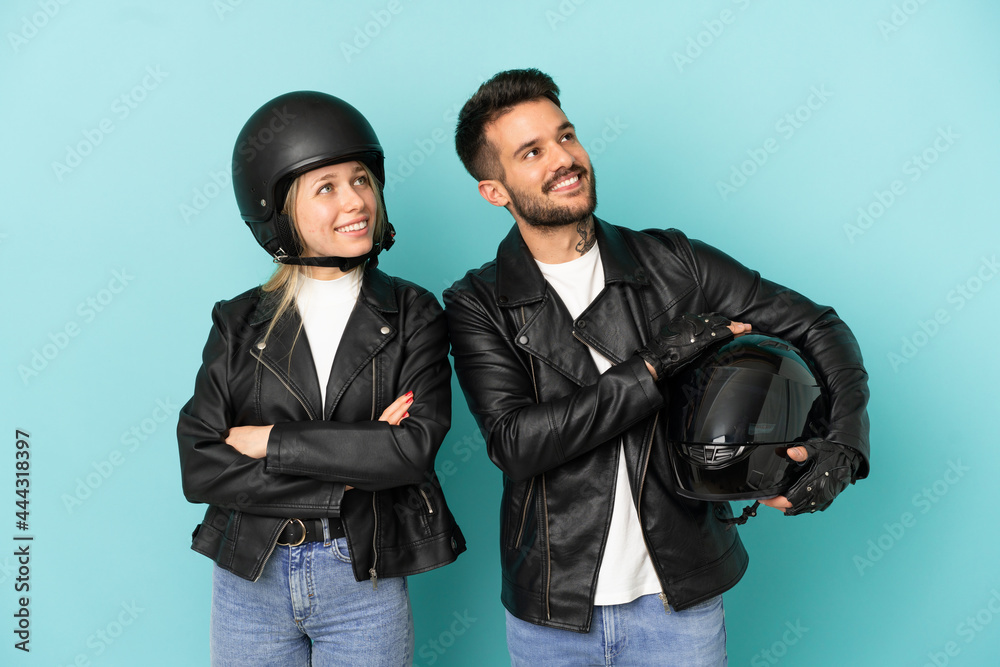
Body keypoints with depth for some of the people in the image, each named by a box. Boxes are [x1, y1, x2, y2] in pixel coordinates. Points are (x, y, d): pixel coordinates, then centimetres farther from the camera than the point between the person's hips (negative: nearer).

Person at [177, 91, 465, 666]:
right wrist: (349, 475, -15)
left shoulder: (413, 314, -4)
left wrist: (271, 442, -14)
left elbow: (416, 446, -16)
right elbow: (199, 468, -8)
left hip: (366, 584, -1)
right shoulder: (239, 323, -1)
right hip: (249, 580, 1)